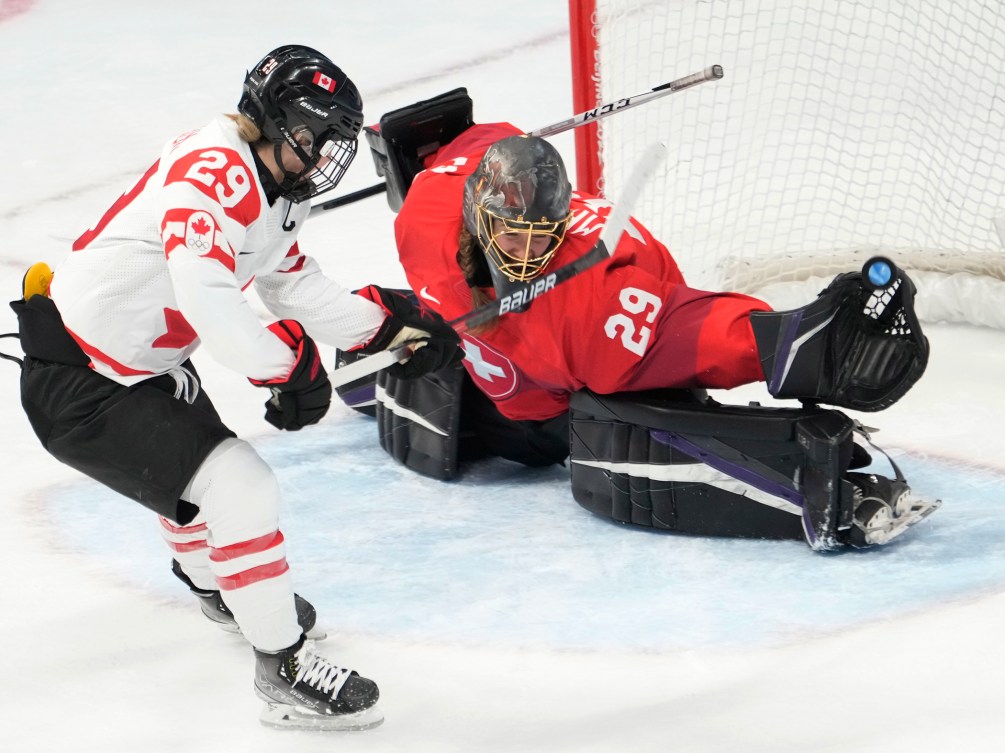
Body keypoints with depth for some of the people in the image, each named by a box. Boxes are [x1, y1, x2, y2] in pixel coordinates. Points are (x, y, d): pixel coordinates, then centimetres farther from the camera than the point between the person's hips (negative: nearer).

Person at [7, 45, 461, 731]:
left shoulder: (274, 194, 7)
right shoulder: (214, 173, -27)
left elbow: (296, 287, 16)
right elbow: (204, 296, -39)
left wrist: (390, 325, 7)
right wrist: (289, 364, -29)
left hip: (143, 364, 11)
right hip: (78, 387, -11)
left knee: (198, 462, 33)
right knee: (239, 489, -17)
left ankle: (216, 584, 64)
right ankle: (285, 667, -6)